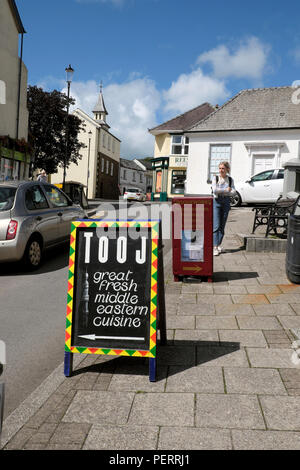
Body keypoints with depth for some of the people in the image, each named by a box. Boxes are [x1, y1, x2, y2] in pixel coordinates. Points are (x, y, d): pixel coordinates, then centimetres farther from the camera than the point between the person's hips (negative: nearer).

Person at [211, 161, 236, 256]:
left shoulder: (230, 179, 9)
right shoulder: (215, 178, 3)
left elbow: (233, 192, -3)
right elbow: (215, 190, -12)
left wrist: (221, 192, -11)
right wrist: (226, 190, -8)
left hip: (226, 202, 3)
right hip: (217, 202, -3)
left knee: (222, 226, 5)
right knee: (216, 226, -11)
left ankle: (218, 245, 17)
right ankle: (215, 247, -14)